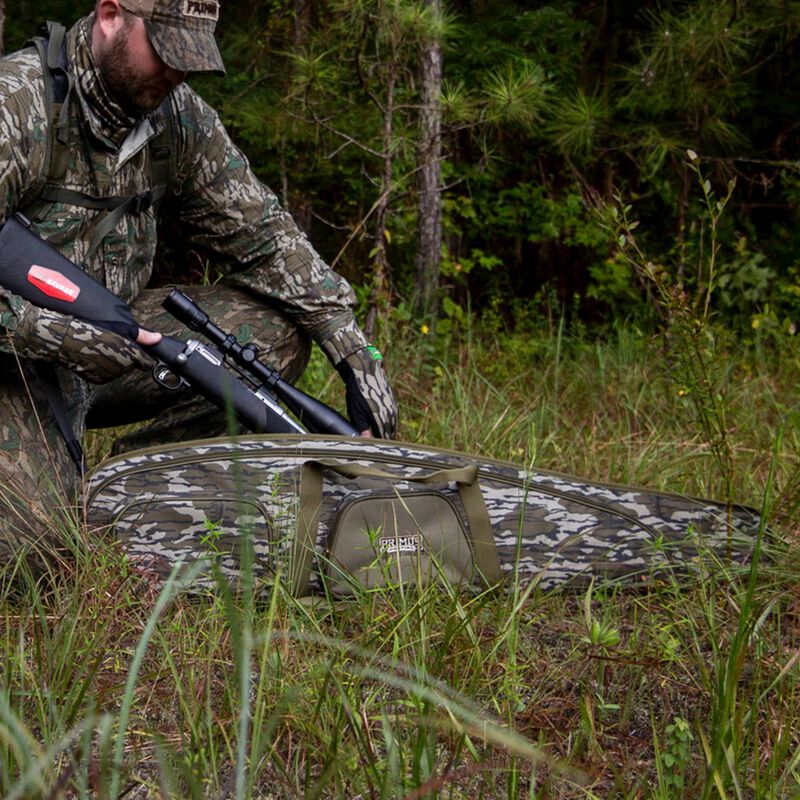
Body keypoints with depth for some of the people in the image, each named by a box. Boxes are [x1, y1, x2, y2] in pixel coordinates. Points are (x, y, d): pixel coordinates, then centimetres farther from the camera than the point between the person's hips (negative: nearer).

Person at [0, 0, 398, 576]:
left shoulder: (181, 117, -1)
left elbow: (261, 233, 1)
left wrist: (355, 353, -9)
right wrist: (48, 334, -36)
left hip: (109, 332, 7)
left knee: (276, 333, -10)